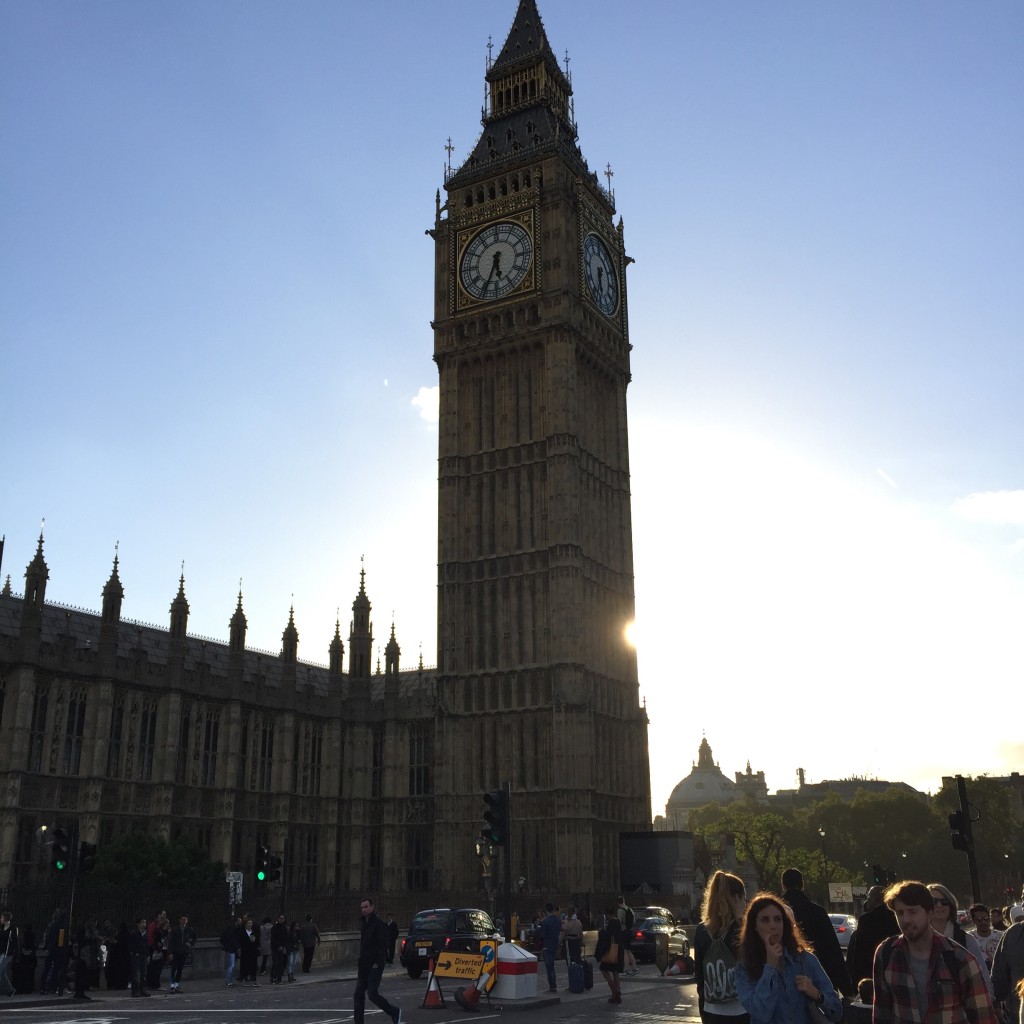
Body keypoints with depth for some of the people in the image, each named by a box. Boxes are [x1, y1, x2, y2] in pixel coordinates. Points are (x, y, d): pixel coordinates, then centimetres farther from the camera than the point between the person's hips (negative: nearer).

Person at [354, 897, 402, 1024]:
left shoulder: (379, 924, -13)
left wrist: (377, 963, -20)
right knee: (358, 994, 5)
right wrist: (360, 963, 15)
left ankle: (395, 1012, 9)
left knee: (372, 994, -9)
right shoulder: (364, 924, 15)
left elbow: (383, 945, -18)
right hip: (364, 966, 9)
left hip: (375, 966, -9)